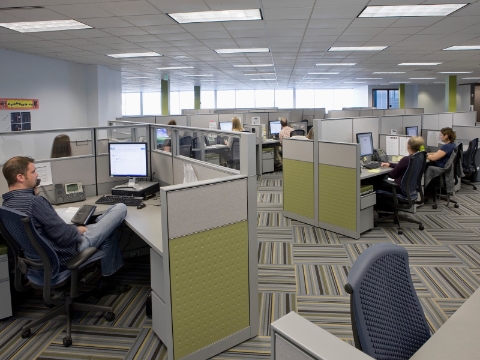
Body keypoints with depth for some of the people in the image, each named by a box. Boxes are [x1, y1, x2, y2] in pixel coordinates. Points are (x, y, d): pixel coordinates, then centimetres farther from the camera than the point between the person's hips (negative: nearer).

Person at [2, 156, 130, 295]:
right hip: (65, 254, -9)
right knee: (120, 208, -4)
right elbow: (65, 237, -25)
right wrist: (80, 229, -4)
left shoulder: (6, 205, 0)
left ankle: (109, 282, 30)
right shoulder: (34, 202, -27)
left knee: (108, 232, 27)